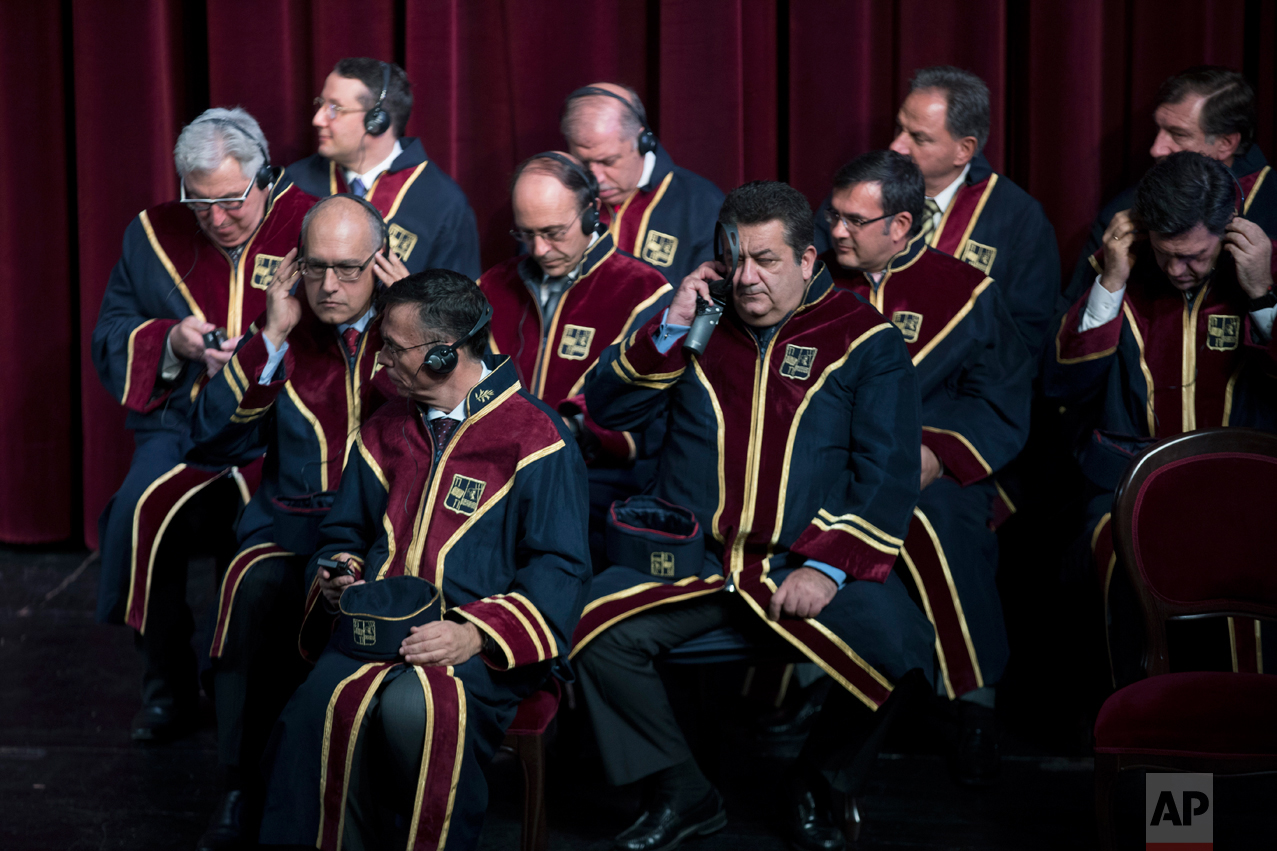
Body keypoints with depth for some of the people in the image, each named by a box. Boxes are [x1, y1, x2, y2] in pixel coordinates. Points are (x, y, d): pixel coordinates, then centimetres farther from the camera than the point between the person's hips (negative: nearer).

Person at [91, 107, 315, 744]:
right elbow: (109, 339, 15)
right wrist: (170, 342, -5)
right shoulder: (152, 236, 12)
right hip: (182, 425, 3)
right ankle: (167, 686, -5)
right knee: (141, 507, -26)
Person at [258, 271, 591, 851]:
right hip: (377, 624, 5)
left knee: (414, 707, -37)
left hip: (477, 646, -4)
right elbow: (342, 534, 33)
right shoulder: (384, 432, 21)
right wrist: (335, 574, 7)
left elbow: (559, 568, -4)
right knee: (325, 706, -30)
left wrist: (475, 633, -18)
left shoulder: (536, 440, 1)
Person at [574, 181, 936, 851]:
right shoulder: (700, 323, 13)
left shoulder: (864, 340, 3)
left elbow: (889, 474, -3)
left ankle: (820, 786, 3)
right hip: (689, 559, 2)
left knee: (892, 645, -29)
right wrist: (670, 329, -5)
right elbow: (607, 407, 8)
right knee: (599, 629, -24)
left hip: (807, 564, -2)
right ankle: (681, 793, -2)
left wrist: (828, 566, -14)